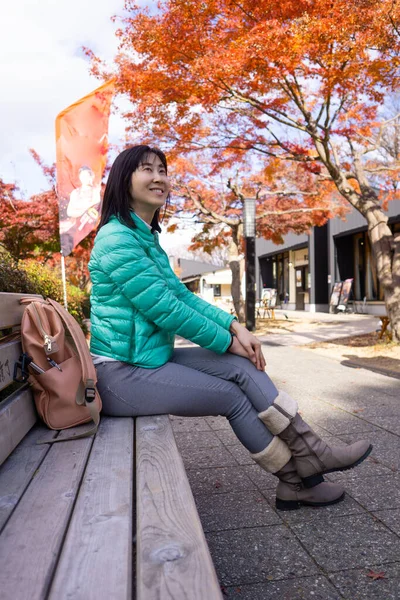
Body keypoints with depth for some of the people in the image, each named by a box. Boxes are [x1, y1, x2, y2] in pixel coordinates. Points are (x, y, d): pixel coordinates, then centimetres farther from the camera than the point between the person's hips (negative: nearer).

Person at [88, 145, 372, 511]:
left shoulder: (146, 237, 14)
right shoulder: (117, 240, -17)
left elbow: (181, 294, 9)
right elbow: (166, 308, -21)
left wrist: (235, 326, -3)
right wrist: (227, 341, -10)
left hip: (152, 357, 8)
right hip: (122, 373, -8)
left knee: (241, 367, -6)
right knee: (233, 396, -5)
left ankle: (309, 456, 1)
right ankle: (295, 480, 13)